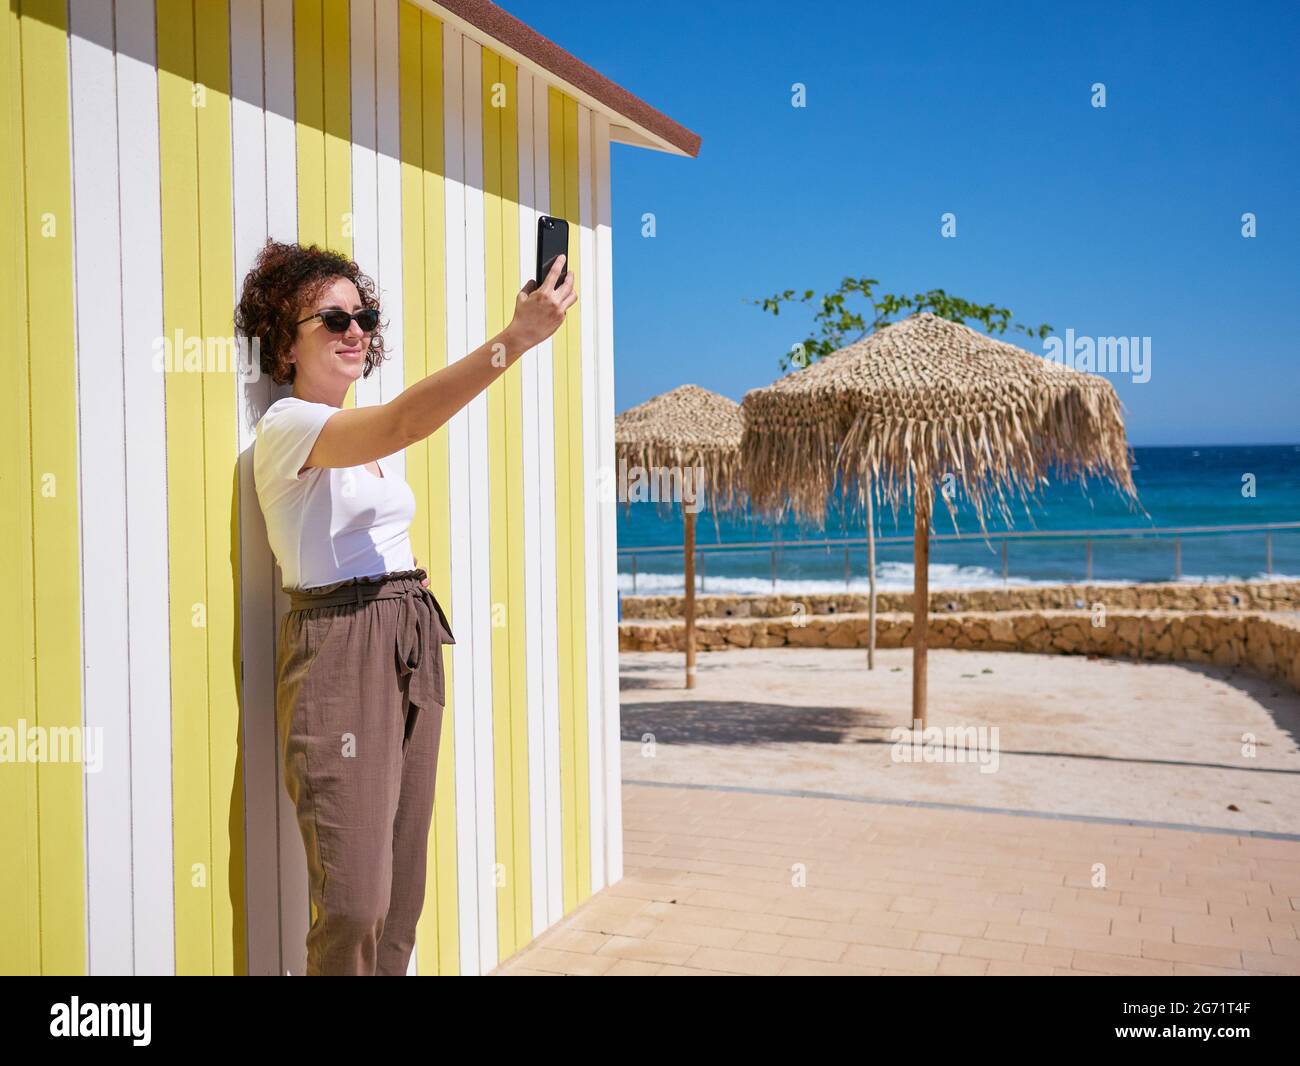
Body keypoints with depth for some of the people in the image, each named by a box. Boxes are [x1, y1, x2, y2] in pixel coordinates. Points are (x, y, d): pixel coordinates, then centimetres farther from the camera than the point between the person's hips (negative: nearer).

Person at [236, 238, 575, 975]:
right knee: (356, 901, -10)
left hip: (411, 647, 8)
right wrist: (517, 336, -34)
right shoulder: (286, 425, -9)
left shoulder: (371, 442, 18)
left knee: (404, 888, 10)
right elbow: (407, 421, -28)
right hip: (339, 652, -8)